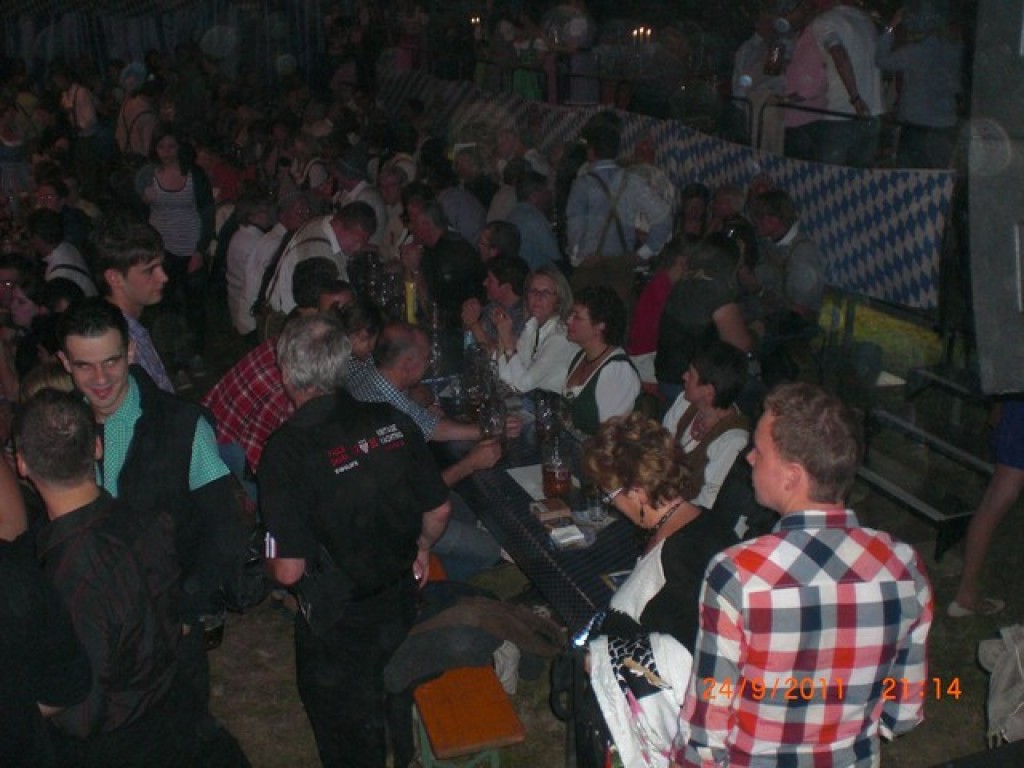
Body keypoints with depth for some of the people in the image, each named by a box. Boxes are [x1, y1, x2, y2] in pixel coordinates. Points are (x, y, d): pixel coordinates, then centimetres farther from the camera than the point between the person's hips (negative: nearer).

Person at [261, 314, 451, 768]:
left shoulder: (286, 450, -26)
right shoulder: (391, 423, -13)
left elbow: (288, 570, -24)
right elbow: (439, 510, -3)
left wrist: (269, 559, -1)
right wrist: (421, 551, 17)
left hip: (336, 624, -4)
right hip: (401, 600, 5)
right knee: (401, 711, 32)